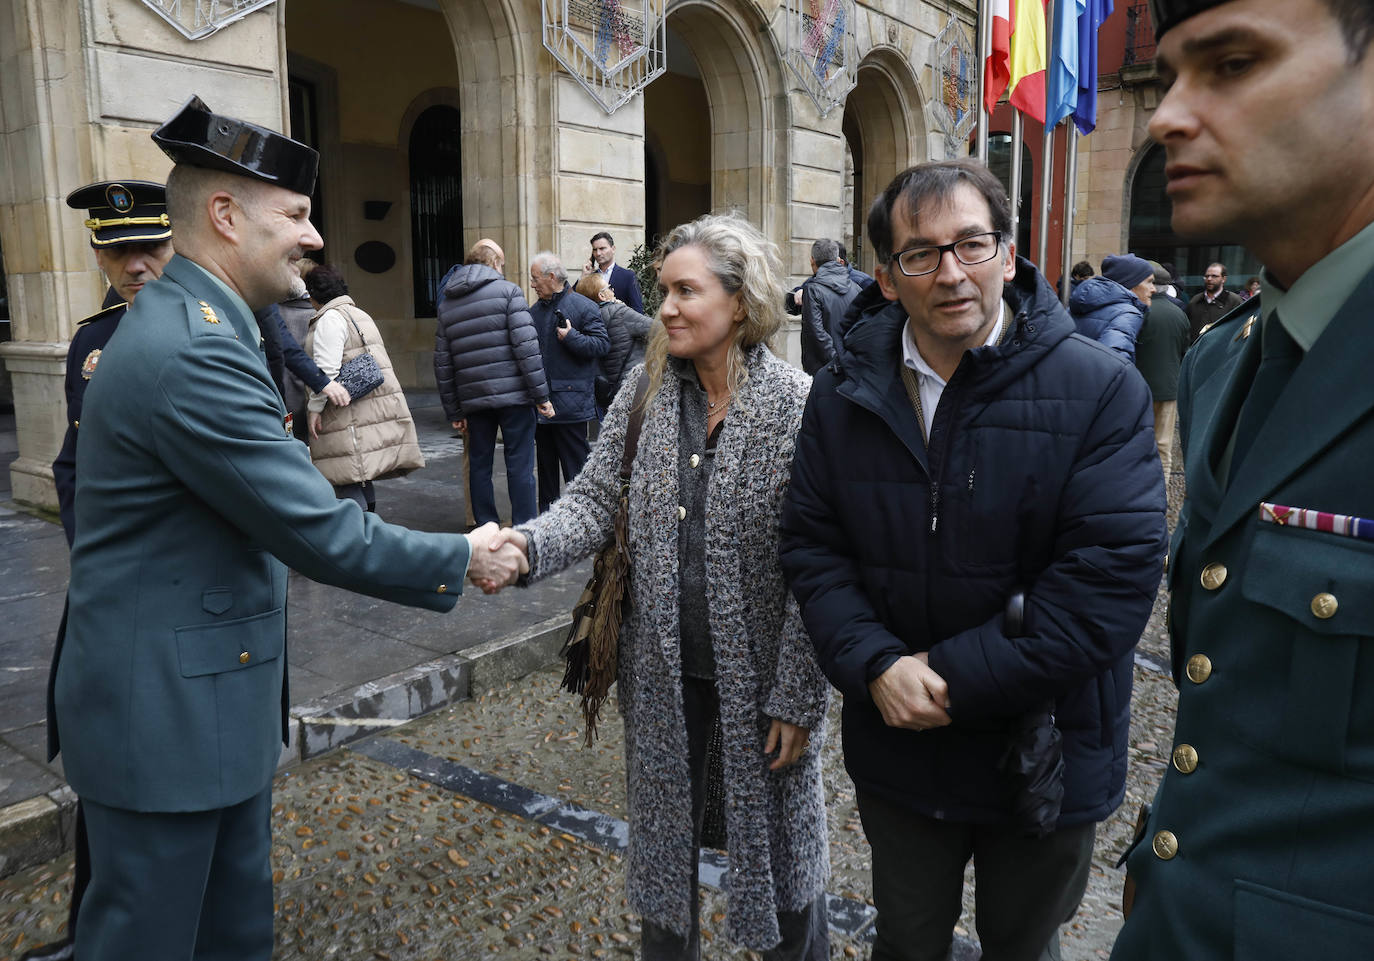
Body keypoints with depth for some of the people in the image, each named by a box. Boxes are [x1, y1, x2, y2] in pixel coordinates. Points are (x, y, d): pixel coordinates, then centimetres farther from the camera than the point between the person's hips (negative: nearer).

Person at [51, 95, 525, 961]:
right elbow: (321, 533, -25)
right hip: (164, 715, -9)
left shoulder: (187, 322, 8)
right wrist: (464, 559, -13)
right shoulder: (190, 351, -25)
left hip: (216, 696, 9)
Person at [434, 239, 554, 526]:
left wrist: (453, 411, 14)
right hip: (513, 394, -4)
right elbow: (525, 346, -12)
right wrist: (541, 394, -10)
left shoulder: (447, 302, 14)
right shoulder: (508, 291, -1)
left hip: (473, 399, 5)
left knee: (480, 465, 12)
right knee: (520, 465, -1)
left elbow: (442, 362, 12)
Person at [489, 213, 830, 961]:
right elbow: (594, 499, -3)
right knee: (663, 838, 21)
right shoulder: (644, 389, -2)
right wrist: (529, 544, -23)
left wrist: (797, 698, -14)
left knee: (780, 844, 15)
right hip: (662, 670, 4)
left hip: (759, 674, -3)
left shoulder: (798, 407, -15)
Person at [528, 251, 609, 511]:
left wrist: (571, 337, -20)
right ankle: (547, 514, 24)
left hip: (570, 400, -7)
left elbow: (602, 344, -12)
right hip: (540, 400, 7)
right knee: (545, 463, 14)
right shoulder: (534, 310, 14)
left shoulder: (583, 307, -6)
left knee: (575, 463, -2)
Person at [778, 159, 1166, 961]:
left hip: (1044, 755, -2)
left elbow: (1113, 574, -21)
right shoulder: (844, 393, -4)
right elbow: (812, 543, -3)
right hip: (897, 752, 3)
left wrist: (955, 680, -21)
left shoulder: (1102, 390, -15)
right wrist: (876, 666, -18)